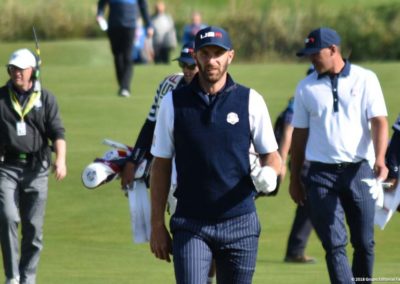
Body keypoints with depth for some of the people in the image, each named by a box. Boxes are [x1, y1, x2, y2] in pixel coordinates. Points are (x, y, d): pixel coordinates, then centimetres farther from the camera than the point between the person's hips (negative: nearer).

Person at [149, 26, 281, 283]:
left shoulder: (250, 101, 2)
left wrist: (268, 173, -19)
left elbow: (271, 156, 6)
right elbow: (161, 165, 6)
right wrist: (157, 224, 3)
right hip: (190, 226, -1)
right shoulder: (174, 102, 3)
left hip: (240, 224, 1)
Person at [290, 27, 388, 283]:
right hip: (321, 173, 1)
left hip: (359, 171, -1)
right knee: (335, 244, -7)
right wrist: (295, 178, 12)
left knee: (364, 242, 3)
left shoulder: (365, 79, 2)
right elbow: (300, 134, 13)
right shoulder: (306, 87, 9)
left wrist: (379, 159, -22)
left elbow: (379, 121, -6)